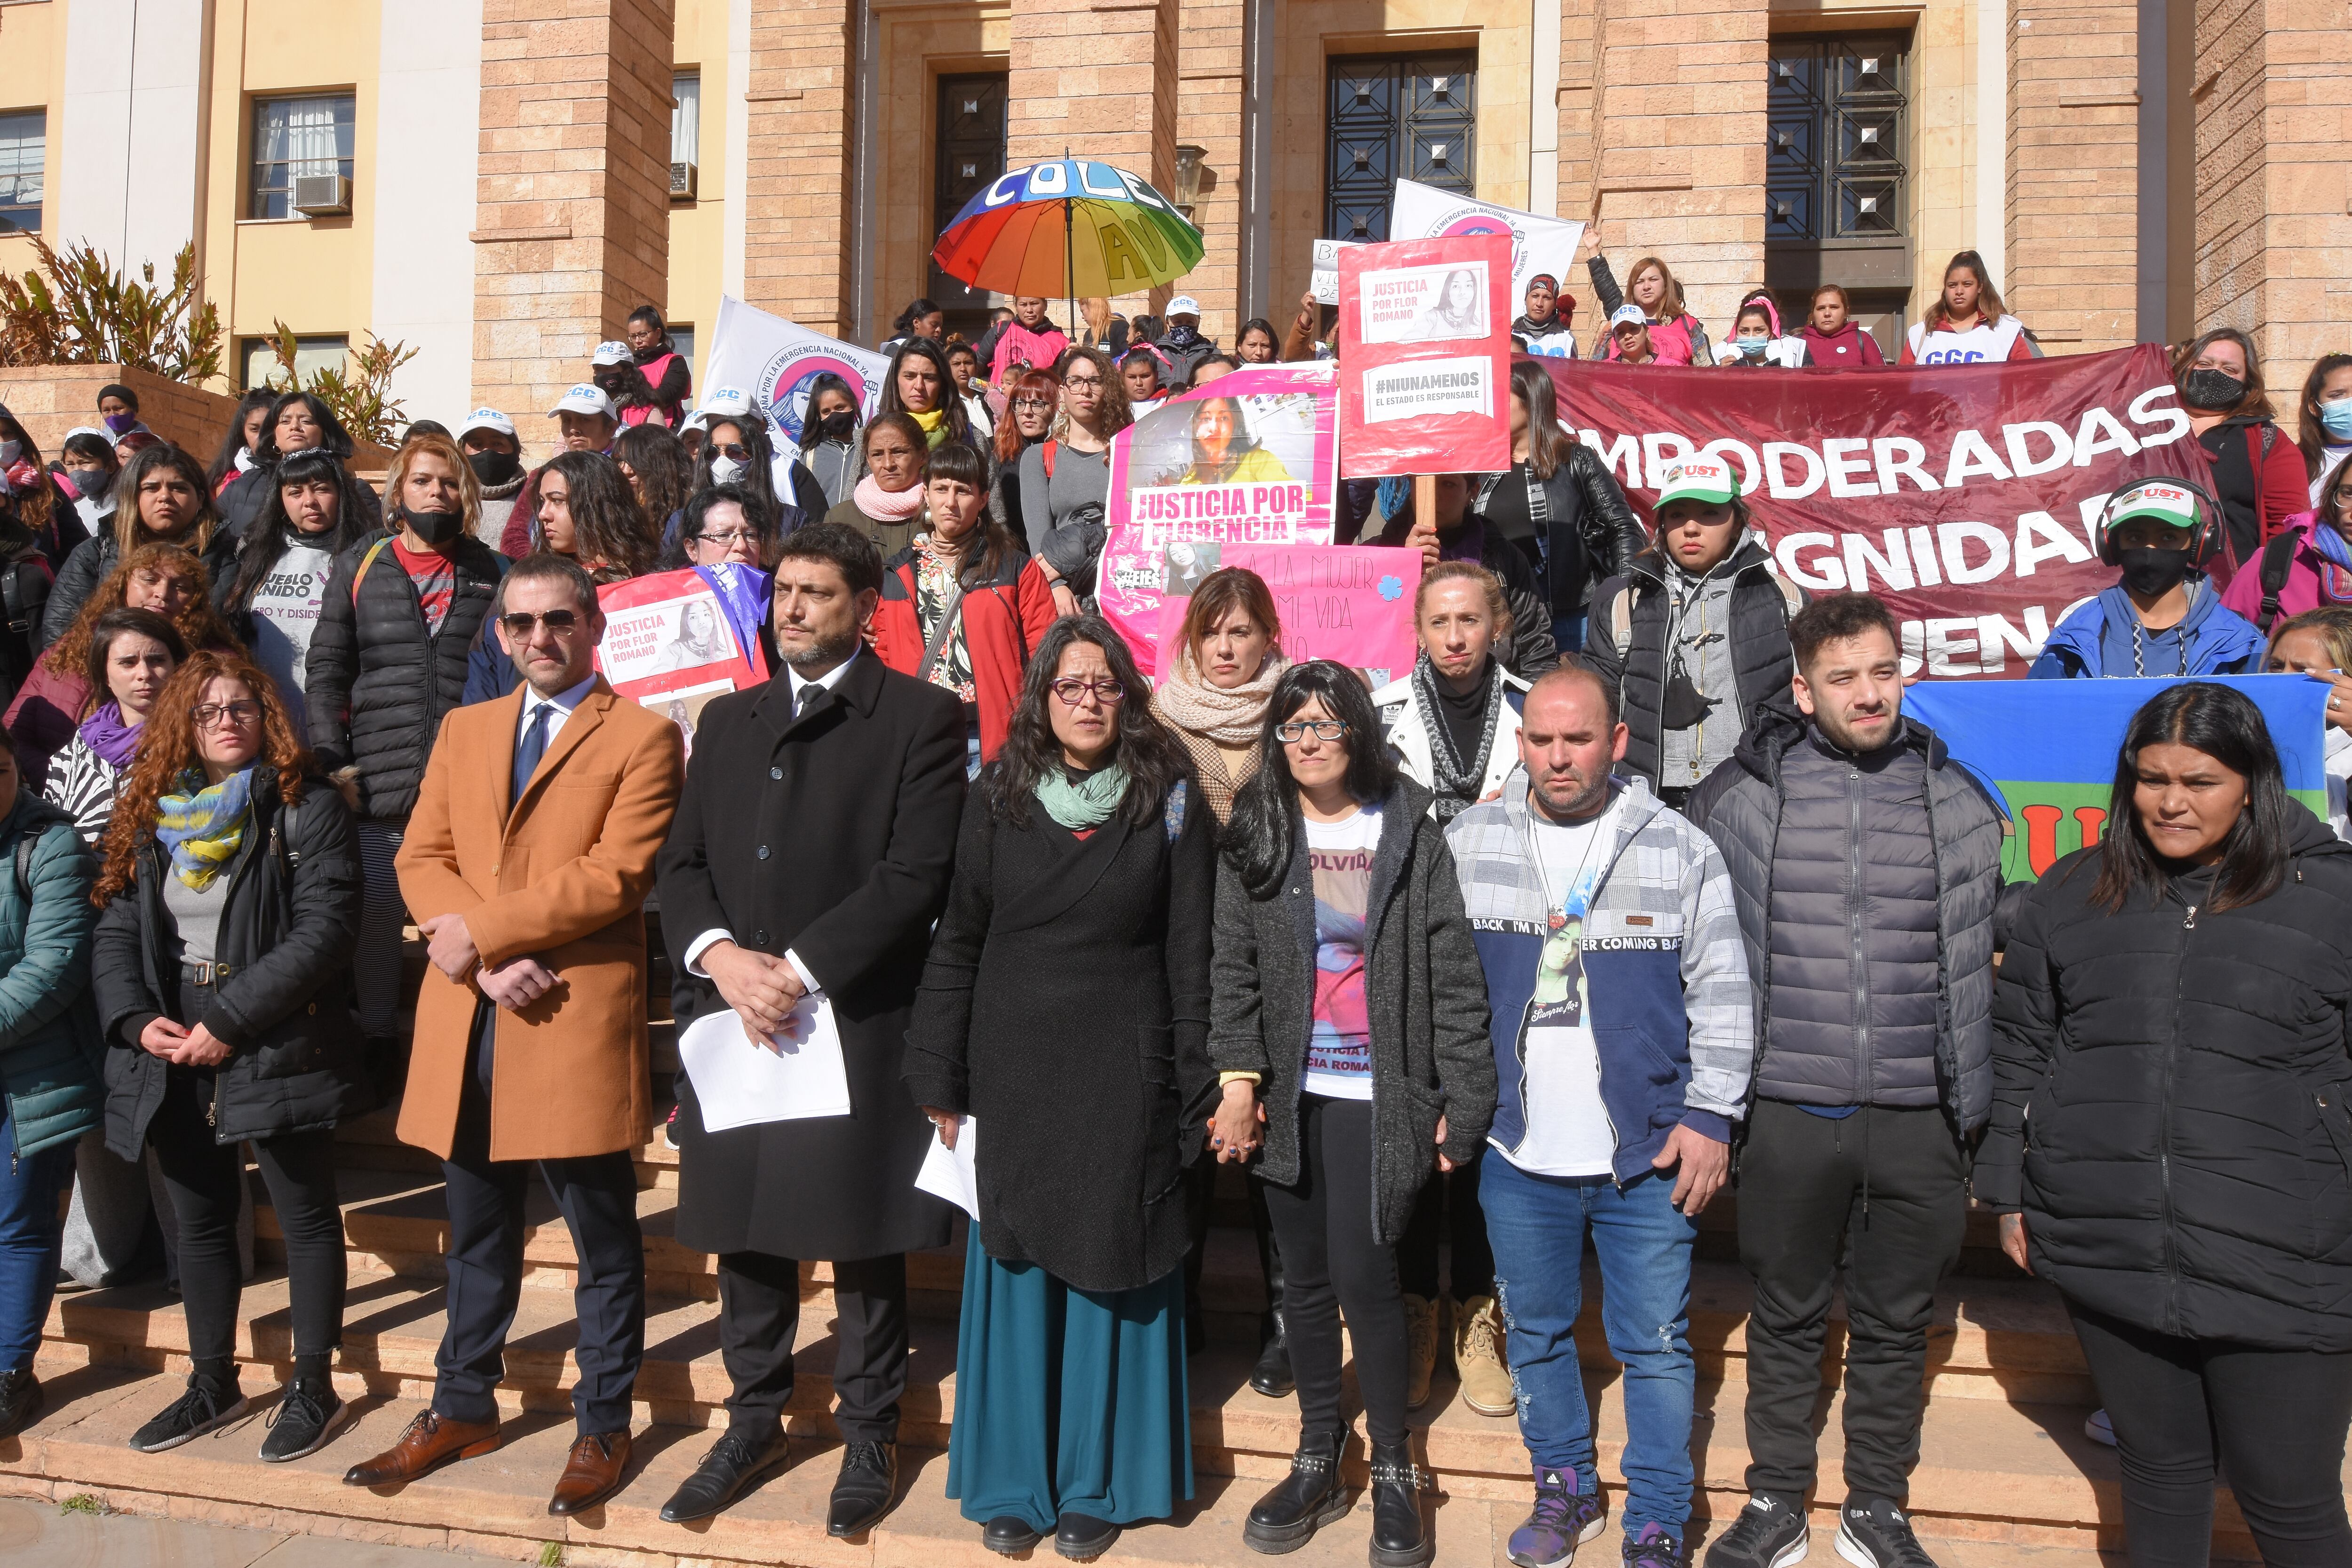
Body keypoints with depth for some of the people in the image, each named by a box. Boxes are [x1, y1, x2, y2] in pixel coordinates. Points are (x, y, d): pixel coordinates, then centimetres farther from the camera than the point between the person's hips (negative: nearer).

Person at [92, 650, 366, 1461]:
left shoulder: (307, 809, -7)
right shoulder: (148, 815, 9)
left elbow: (325, 930, -16)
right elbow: (115, 929, 8)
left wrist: (228, 1019, -19)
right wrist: (138, 1019, -10)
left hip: (279, 1051, -5)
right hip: (175, 1058, 5)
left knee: (306, 1216, 5)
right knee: (201, 1222, 16)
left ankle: (314, 1389, 16)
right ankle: (213, 1385, 30)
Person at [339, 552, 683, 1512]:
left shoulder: (642, 737, -3)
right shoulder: (464, 730, 16)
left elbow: (615, 876, -14)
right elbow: (421, 857, 7)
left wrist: (483, 929, -14)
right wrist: (487, 962, -9)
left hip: (579, 1024, -5)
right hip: (467, 1022, 5)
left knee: (604, 1241, 6)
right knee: (477, 1234, 18)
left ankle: (602, 1426, 20)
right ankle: (462, 1407, 33)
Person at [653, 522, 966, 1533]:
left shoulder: (920, 717, -3)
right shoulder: (726, 720, 16)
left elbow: (917, 875, -12)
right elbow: (681, 863, 11)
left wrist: (800, 968, -16)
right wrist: (719, 954, -9)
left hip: (857, 1022, -5)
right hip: (734, 1017, 5)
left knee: (863, 1240, 6)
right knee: (746, 1231, 14)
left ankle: (870, 1435, 23)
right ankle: (754, 1422, 31)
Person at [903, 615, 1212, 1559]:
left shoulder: (1171, 804, -2)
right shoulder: (997, 798, 2)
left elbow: (1191, 954, -2)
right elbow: (957, 941, 3)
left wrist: (1196, 1090, -5)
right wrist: (940, 1079, 0)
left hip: (1123, 1080, -1)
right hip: (1011, 1073, 2)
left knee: (1110, 1273, 6)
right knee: (1016, 1272, 9)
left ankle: (1098, 1483, 21)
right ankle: (1011, 1481, 23)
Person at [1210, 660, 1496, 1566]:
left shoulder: (1409, 835, -1)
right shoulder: (1254, 838, 5)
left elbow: (1452, 972, -2)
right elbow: (1232, 967, 2)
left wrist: (1463, 1099, -7)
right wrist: (1239, 1078, -9)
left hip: (1375, 1096, -3)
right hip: (1289, 1093, 3)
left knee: (1363, 1271, -7)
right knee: (1306, 1278, 11)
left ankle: (1393, 1471, 14)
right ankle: (1317, 1463, 27)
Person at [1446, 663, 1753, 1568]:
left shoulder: (1682, 851, -4)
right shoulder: (1468, 844, 0)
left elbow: (1722, 994, 0)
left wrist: (1710, 1117, -4)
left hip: (1650, 1155, -2)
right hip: (1518, 1154, 2)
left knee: (1655, 1346, 7)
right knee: (1536, 1333, 15)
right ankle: (1564, 1488, 36)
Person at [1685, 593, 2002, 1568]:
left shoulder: (1960, 800, 2)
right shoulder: (1742, 792, -3)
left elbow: (1998, 953, 12)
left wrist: (1980, 1104, 10)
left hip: (1920, 1118, 1)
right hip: (1789, 1113, -1)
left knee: (1896, 1324, 14)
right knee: (1786, 1316, 13)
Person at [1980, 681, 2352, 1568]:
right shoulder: (2071, 894, 8)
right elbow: (2018, 1051, 12)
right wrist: (2011, 1193, 9)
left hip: (2279, 1263, -2)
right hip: (2105, 1251, 2)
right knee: (2159, 1468, 16)